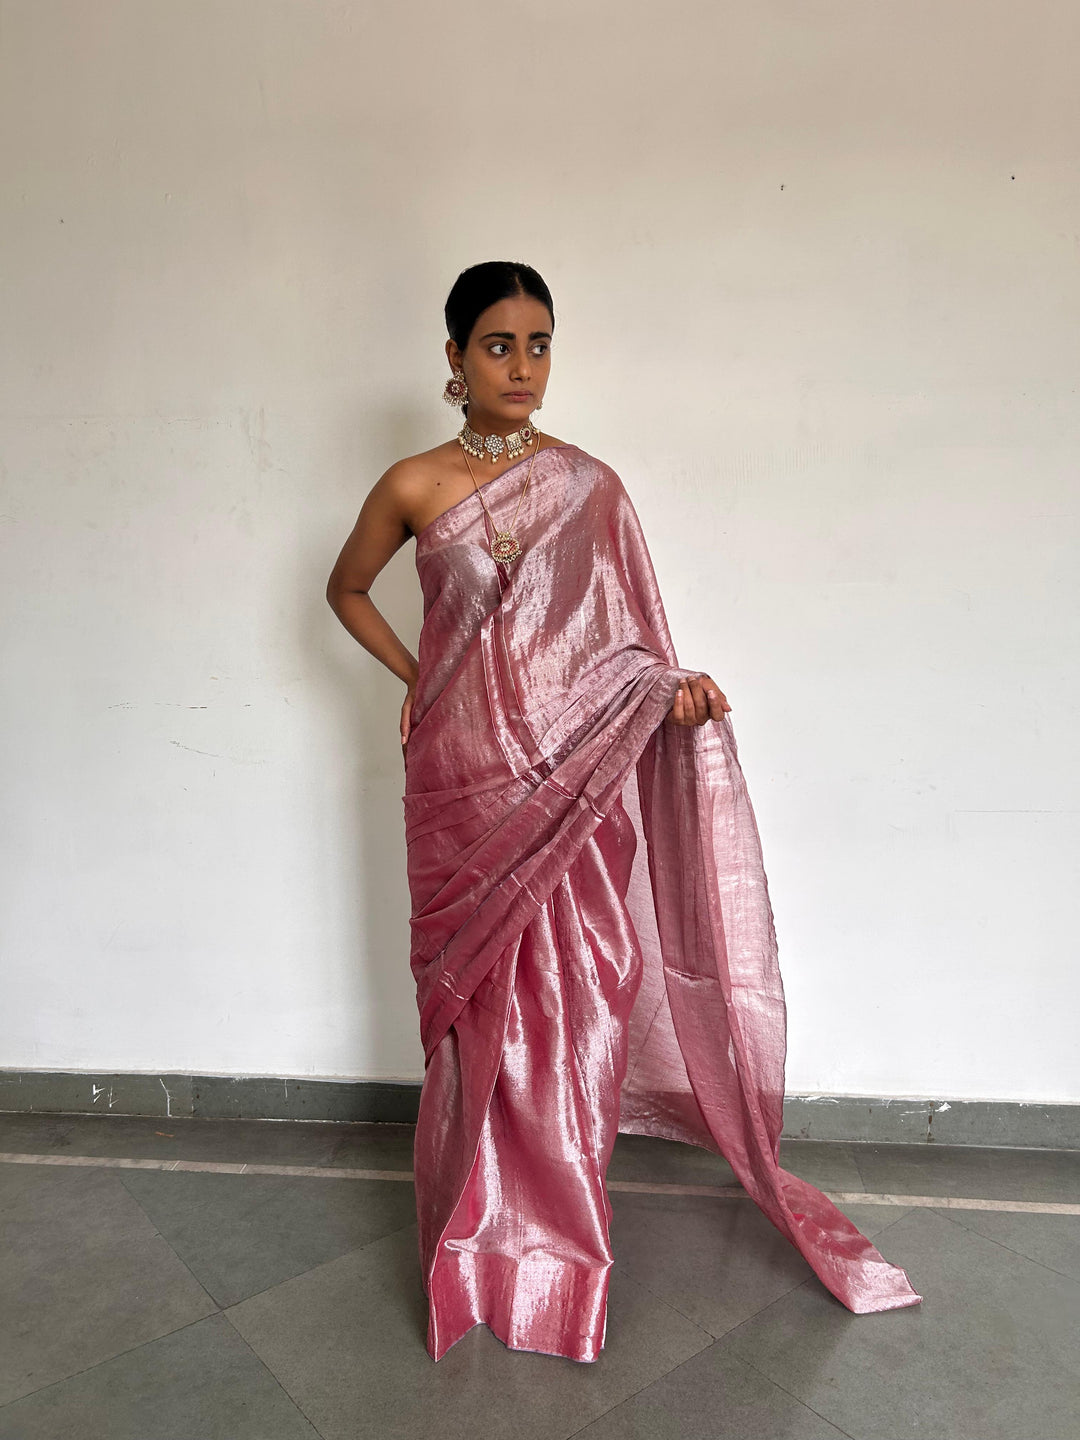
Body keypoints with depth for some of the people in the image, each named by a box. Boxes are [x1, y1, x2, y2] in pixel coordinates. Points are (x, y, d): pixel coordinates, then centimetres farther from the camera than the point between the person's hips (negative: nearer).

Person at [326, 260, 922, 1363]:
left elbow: (621, 629, 7)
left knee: (578, 985, 4)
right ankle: (485, 1225, 30)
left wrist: (672, 685, -12)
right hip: (463, 774, 0)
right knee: (481, 997, 9)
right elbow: (345, 587, 16)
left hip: (574, 773, 1)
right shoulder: (413, 486, 1)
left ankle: (555, 1208, 27)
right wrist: (412, 677, 6)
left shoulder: (590, 485, 3)